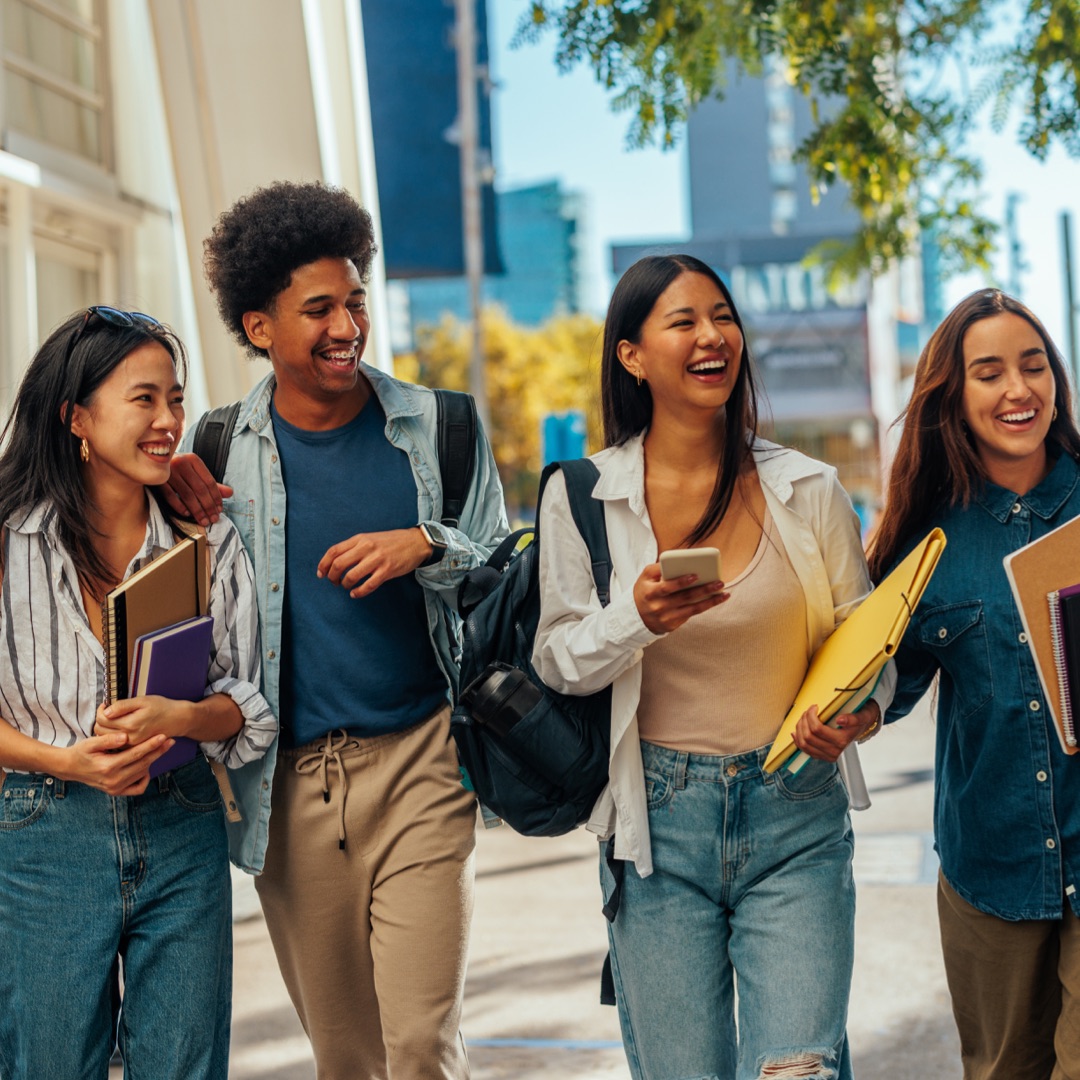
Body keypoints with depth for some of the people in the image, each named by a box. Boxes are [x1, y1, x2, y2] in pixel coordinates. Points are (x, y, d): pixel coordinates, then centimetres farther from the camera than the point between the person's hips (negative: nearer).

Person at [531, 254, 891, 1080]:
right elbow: (558, 662, 1)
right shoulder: (582, 499, -1)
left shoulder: (808, 490, 1)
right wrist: (635, 620, -19)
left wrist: (863, 708, -14)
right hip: (658, 824, 0)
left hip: (795, 819, 0)